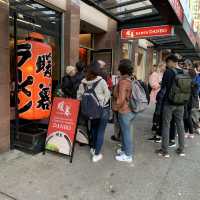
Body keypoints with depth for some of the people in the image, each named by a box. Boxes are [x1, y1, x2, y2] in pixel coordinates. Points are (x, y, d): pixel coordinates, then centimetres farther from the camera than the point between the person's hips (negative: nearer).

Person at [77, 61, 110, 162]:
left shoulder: (83, 83, -7)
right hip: (103, 109, -4)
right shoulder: (101, 81, -17)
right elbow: (107, 95, -11)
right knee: (100, 131, 5)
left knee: (93, 129, 24)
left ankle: (93, 148, 37)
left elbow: (79, 96, -1)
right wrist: (101, 104, 3)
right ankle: (96, 154, 9)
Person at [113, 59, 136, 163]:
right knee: (126, 131, 21)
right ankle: (125, 149, 38)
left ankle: (128, 155, 17)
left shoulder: (123, 81, -20)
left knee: (126, 132, 3)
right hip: (130, 110, 9)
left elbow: (121, 99, -23)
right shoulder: (130, 80, 6)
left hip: (125, 111, -9)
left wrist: (115, 107, -7)